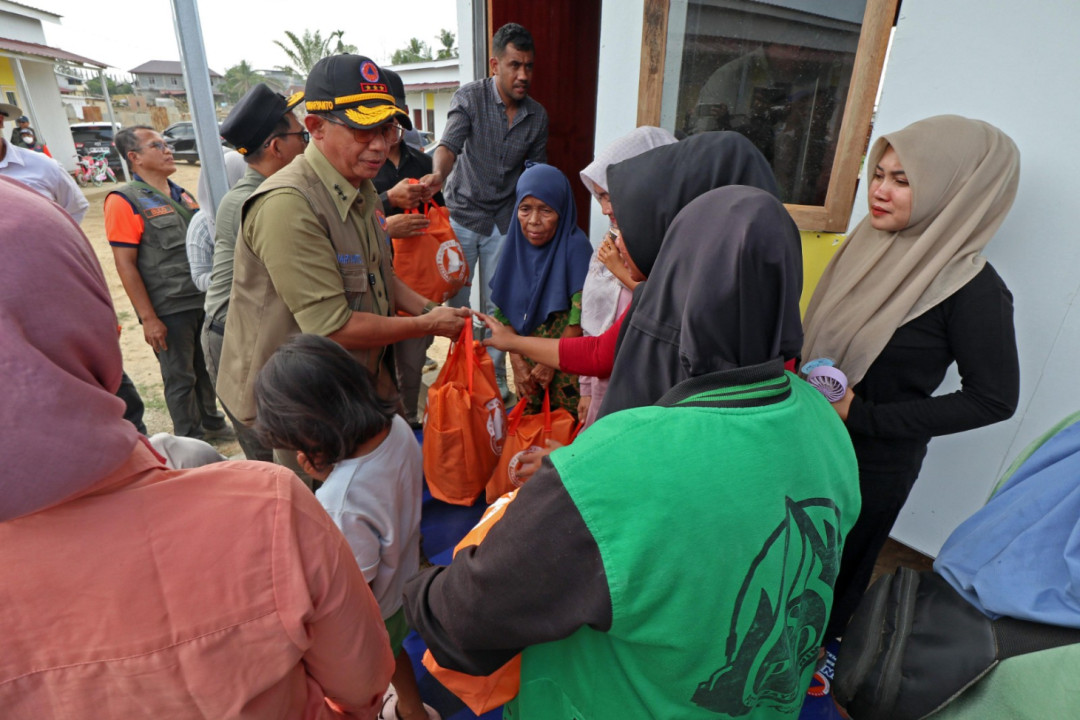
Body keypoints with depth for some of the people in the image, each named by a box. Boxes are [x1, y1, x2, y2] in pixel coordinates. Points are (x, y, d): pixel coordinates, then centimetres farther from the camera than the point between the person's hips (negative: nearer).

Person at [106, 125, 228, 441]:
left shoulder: (183, 195, 11)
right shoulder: (124, 201, -8)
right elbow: (125, 264, -12)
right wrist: (148, 318, -15)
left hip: (204, 300, 6)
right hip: (169, 310, -6)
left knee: (207, 367, 19)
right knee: (180, 378, 6)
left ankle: (212, 422, 37)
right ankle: (190, 439, 22)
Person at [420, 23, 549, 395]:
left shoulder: (537, 116, 4)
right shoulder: (469, 97, -7)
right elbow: (450, 143, -22)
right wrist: (439, 173, -44)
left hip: (504, 221, 2)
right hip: (463, 215, -2)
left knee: (497, 305, 7)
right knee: (457, 301, 6)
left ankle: (495, 380, 23)